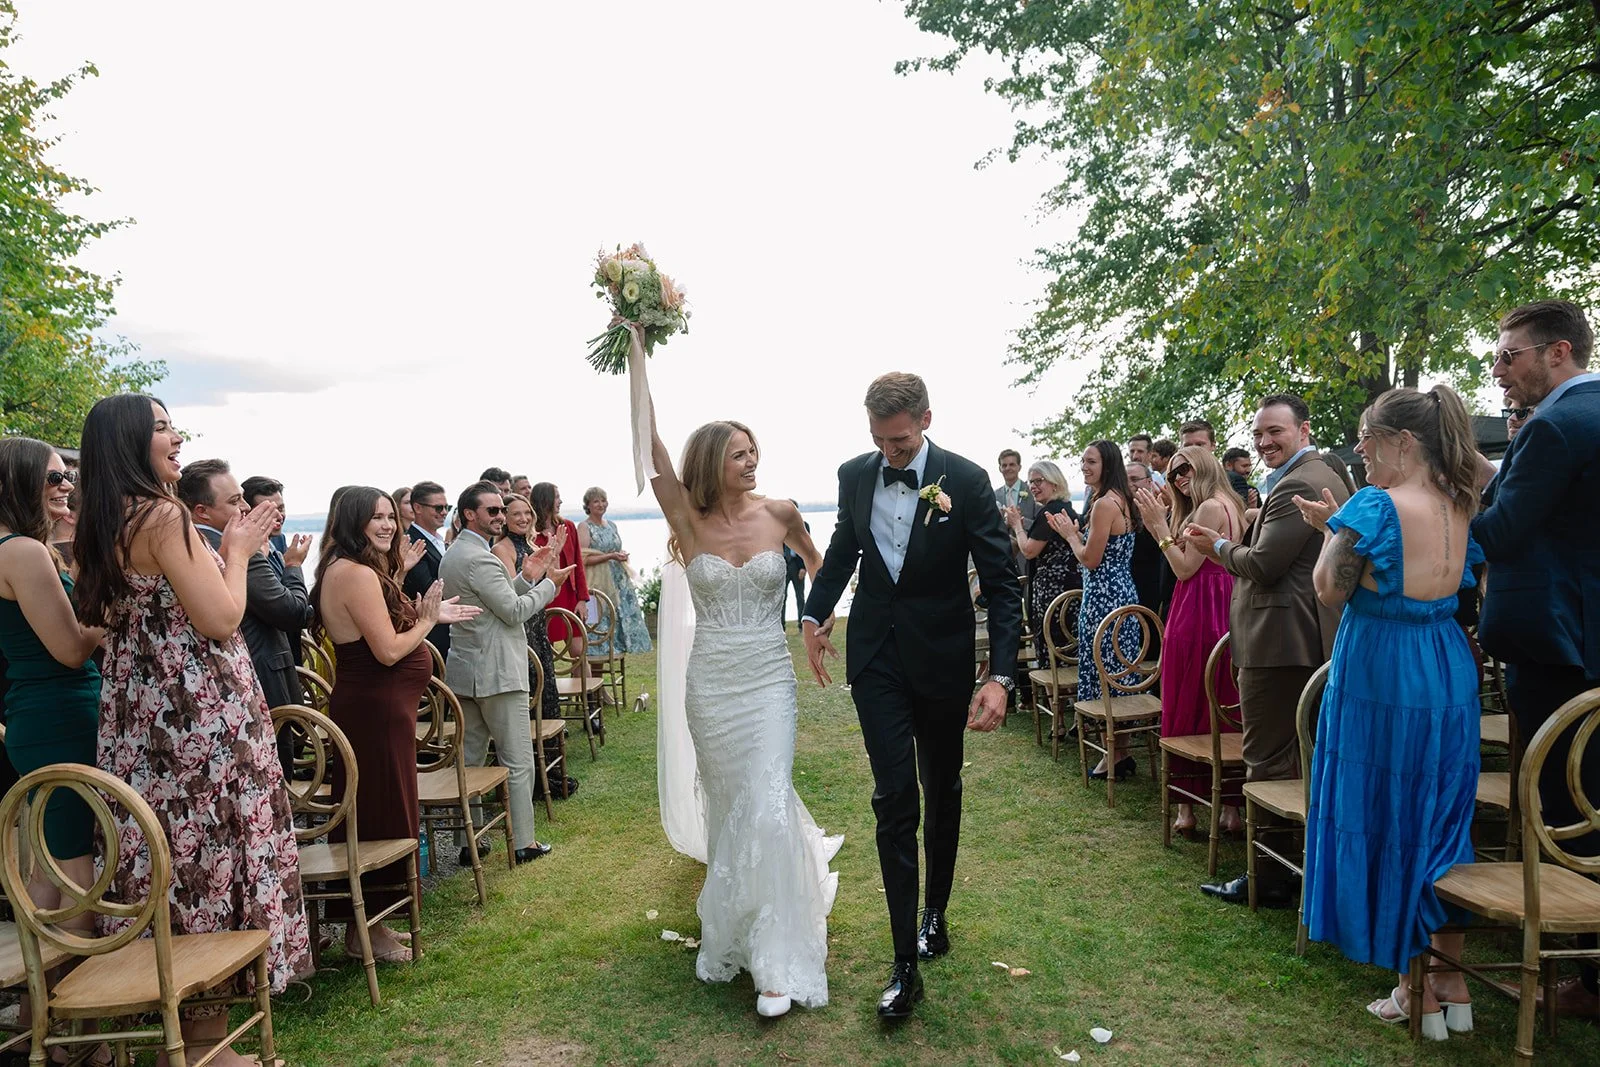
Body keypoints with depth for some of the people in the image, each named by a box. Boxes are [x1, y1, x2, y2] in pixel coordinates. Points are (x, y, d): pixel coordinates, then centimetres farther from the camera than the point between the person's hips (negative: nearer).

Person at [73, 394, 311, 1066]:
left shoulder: (101, 526, 11)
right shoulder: (164, 515, -16)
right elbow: (220, 620, -19)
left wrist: (228, 553, 19)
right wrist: (236, 552, -3)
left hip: (137, 717, 9)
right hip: (197, 717, -9)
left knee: (168, 859, 16)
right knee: (210, 859, 1)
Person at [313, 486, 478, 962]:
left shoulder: (348, 570, 13)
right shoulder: (358, 573, -20)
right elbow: (388, 650, -24)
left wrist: (427, 615, 13)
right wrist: (427, 619, -9)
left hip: (371, 706, 11)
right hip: (377, 709, -11)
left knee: (370, 816, 17)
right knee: (382, 817, 0)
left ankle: (369, 922, 29)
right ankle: (366, 930, 14)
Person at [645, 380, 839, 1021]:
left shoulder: (779, 514, -3)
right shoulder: (689, 520, -5)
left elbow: (814, 560, 19)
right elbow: (650, 446, -16)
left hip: (770, 679, -1)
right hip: (710, 684, 1)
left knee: (767, 807, -8)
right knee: (727, 805, 13)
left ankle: (779, 963, 3)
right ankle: (736, 933, 38)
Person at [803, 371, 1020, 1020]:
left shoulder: (965, 480, -14)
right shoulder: (854, 475, -2)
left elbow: (1001, 582, -14)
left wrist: (1001, 676, -22)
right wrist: (815, 613, 7)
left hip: (941, 660, -1)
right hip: (876, 658, 2)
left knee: (941, 793, 16)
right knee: (894, 797, -3)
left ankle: (935, 912, 39)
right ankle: (905, 963, 4)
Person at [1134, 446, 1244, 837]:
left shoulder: (1210, 507, -13)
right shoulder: (1229, 505, 17)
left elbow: (1185, 568, -14)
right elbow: (1183, 561, 15)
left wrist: (1160, 525, -10)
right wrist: (1158, 524, 11)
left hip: (1198, 615, -9)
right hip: (1224, 611, 9)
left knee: (1187, 708, -1)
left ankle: (1187, 805, 6)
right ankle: (1229, 805, 16)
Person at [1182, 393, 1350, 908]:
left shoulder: (1296, 485, -18)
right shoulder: (1324, 477, 17)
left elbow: (1264, 564, -21)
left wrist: (1219, 546, -4)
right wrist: (1230, 545, 8)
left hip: (1279, 642, -11)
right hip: (1310, 638, 11)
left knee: (1268, 762, -3)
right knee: (1299, 758, 19)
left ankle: (1269, 879, 6)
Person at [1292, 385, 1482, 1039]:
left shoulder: (1373, 506, -18)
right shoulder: (1462, 509, 5)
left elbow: (1331, 592, -14)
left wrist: (1330, 530, 1)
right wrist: (1341, 524, 12)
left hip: (1380, 680, -7)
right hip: (1450, 681, 7)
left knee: (1384, 821, 7)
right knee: (1442, 822, 17)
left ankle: (1417, 991, 16)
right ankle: (1453, 983, 27)